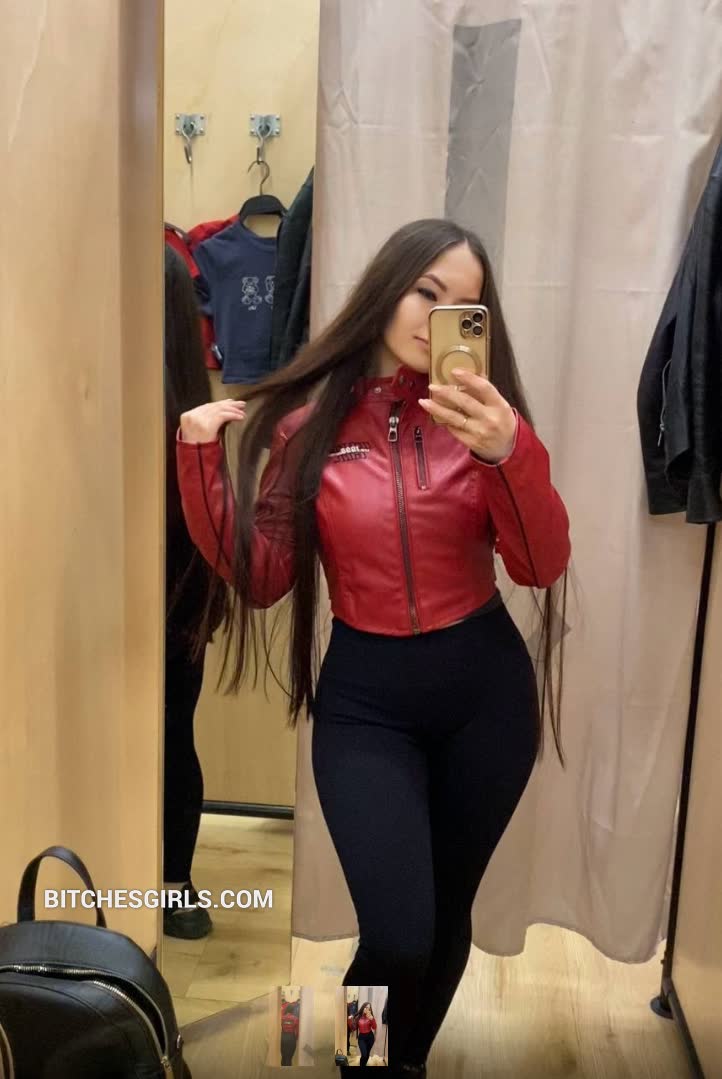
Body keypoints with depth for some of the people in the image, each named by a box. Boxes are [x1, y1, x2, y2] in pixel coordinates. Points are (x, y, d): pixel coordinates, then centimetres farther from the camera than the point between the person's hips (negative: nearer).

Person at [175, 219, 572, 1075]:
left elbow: (544, 567, -10)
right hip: (366, 697, -2)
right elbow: (260, 578, -5)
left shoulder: (481, 413, -2)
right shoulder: (307, 418, -3)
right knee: (396, 938, -8)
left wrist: (512, 454, -26)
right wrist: (204, 462, -15)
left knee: (448, 912, 16)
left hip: (486, 685, 2)